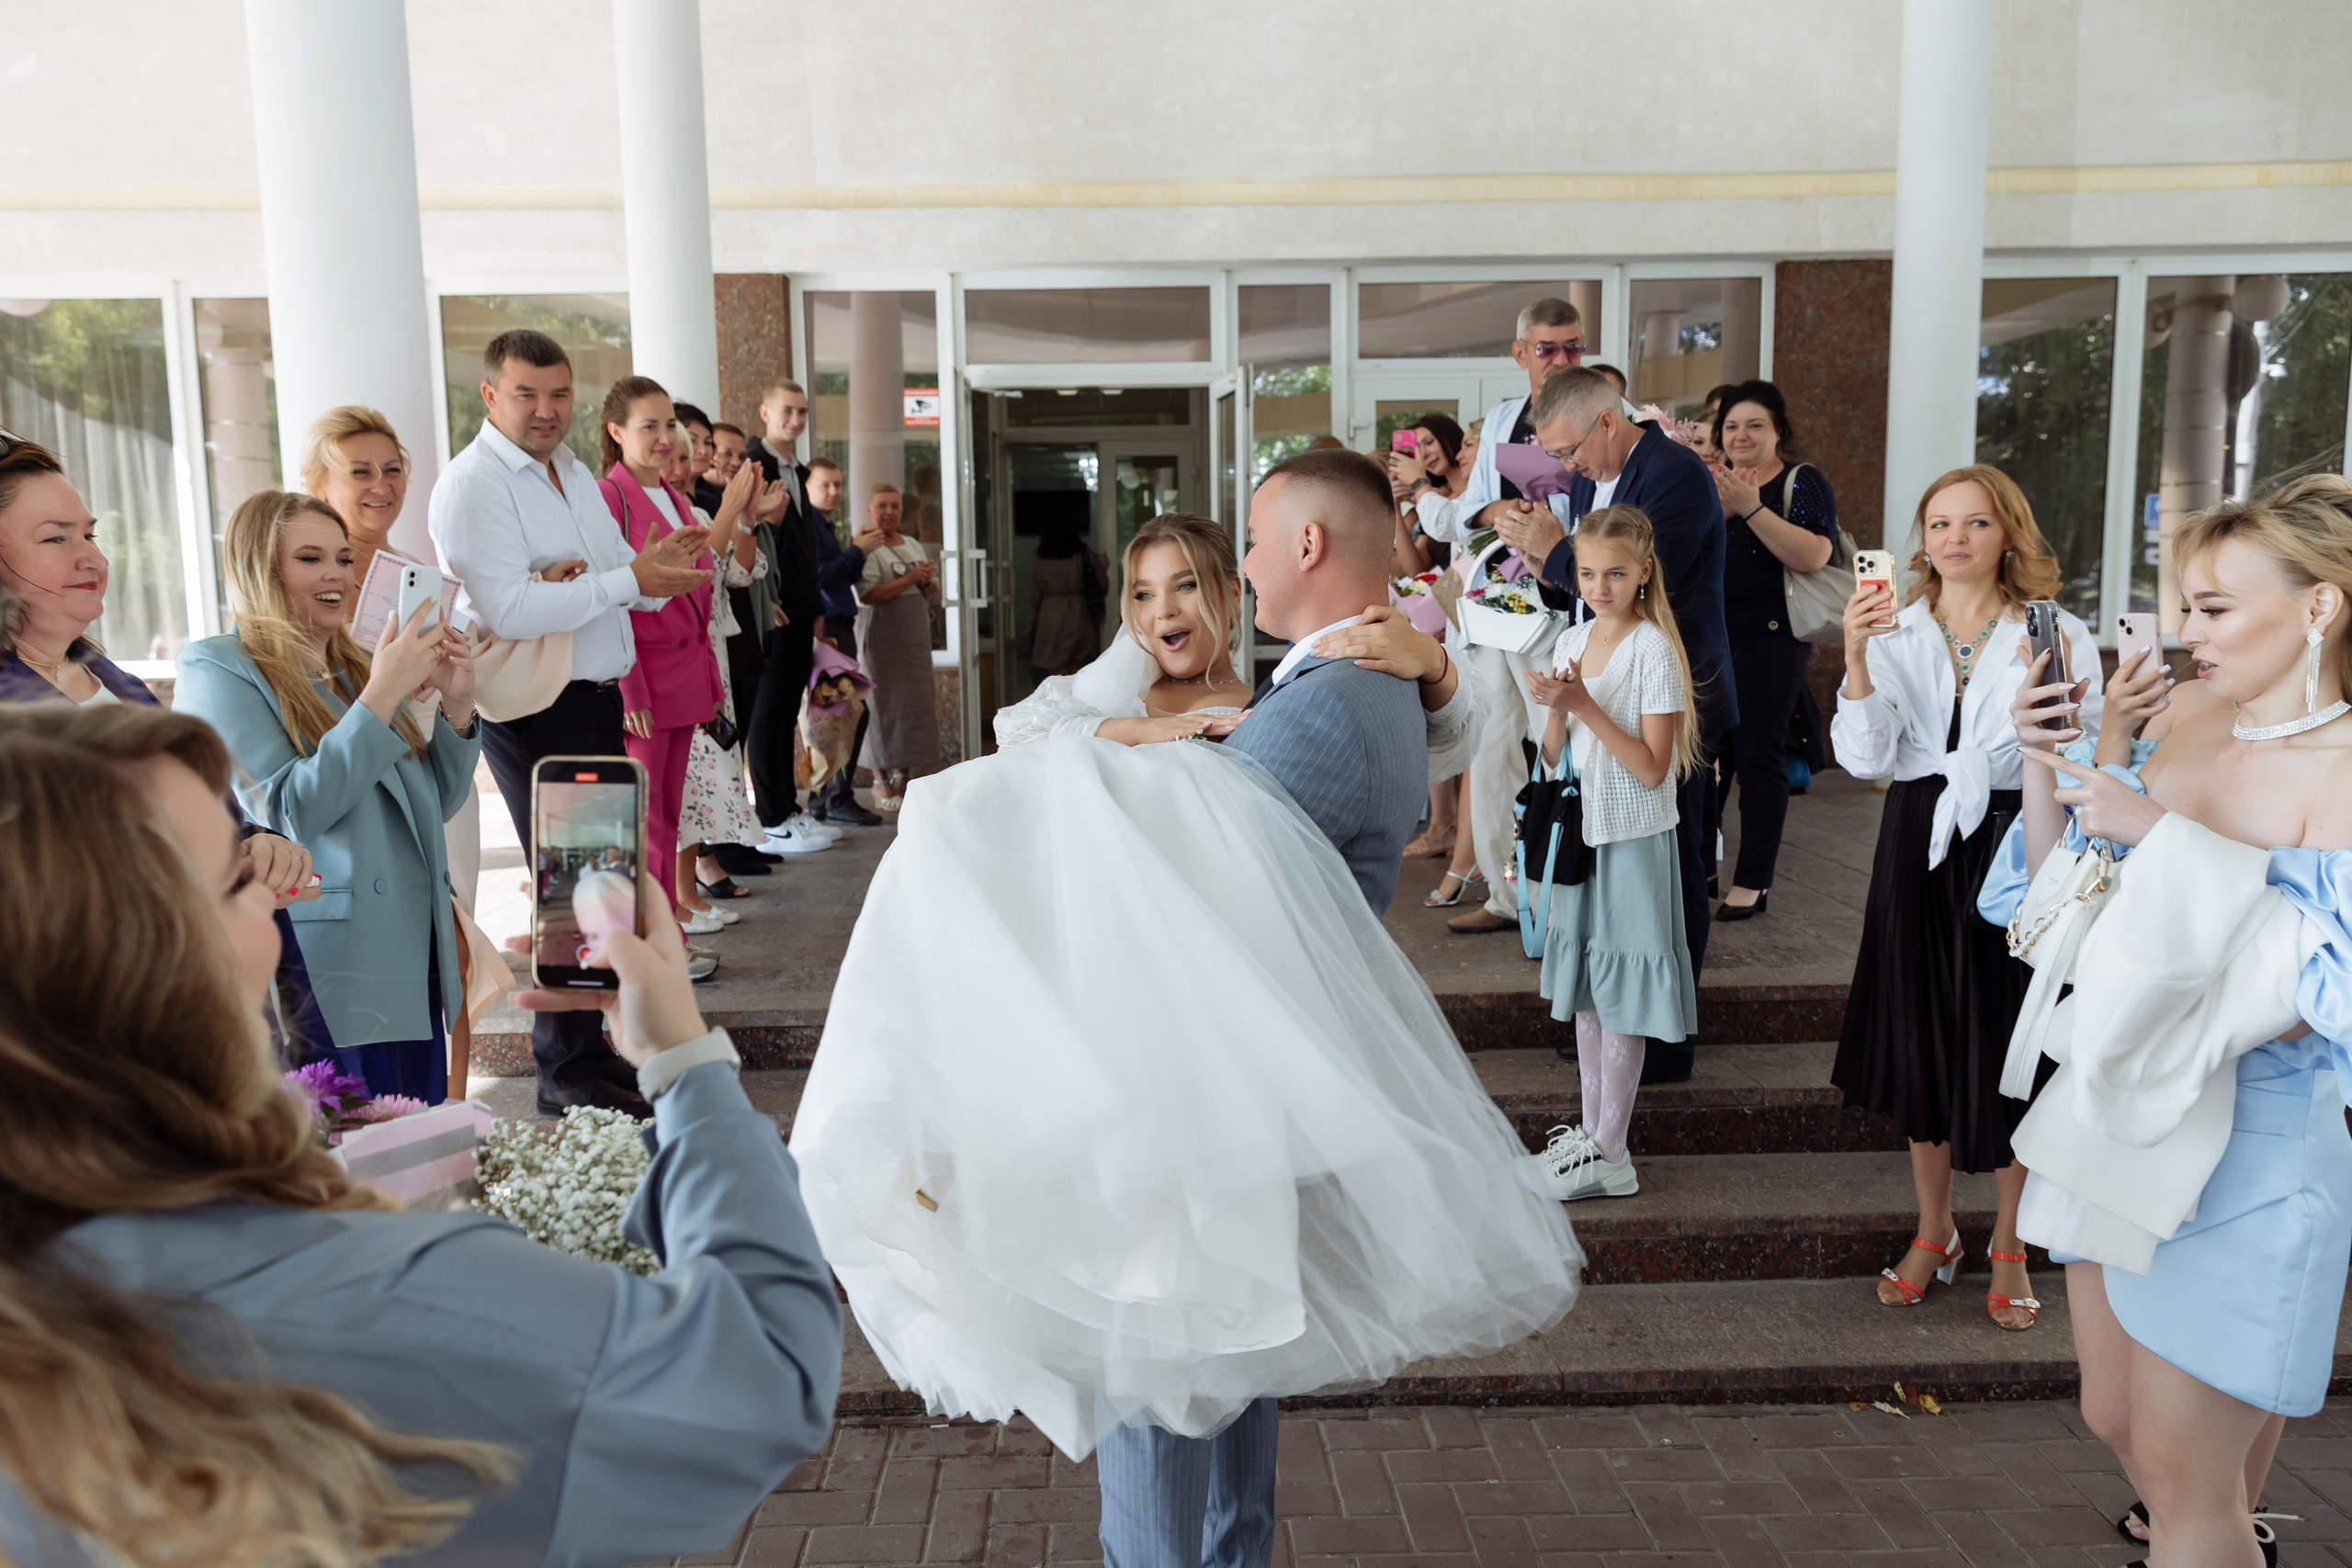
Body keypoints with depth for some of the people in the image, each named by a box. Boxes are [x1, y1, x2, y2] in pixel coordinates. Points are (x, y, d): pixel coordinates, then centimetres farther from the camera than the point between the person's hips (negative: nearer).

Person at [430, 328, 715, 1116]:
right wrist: (628, 579, -23)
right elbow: (505, 610, -25)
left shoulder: (575, 473, 16)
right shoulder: (472, 484, -12)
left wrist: (658, 563, -1)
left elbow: (625, 586, 23)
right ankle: (565, 1070, 9)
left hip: (597, 697, 9)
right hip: (533, 709, -9)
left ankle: (585, 1045, 27)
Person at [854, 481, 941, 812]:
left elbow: (933, 592, 19)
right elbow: (869, 595, -18)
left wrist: (927, 580, -3)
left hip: (915, 633, 7)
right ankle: (882, 781, 1)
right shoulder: (868, 548, -6)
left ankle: (902, 775, 12)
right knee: (885, 702, -6)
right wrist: (910, 578, -17)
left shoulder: (913, 545, 17)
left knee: (914, 700, 4)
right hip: (882, 633, -7)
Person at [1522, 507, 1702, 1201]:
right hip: (1580, 832, 7)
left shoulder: (1654, 649, -13)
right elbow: (1555, 759, 8)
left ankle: (1610, 1157, 9)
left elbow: (1652, 767, -17)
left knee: (1622, 998, 0)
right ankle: (1590, 1130, 27)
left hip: (1633, 841, -7)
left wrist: (1586, 705, -22)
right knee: (1585, 990, 15)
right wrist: (1556, 707, -11)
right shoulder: (1571, 641, 6)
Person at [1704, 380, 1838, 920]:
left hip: (1770, 639, -5)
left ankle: (1753, 883, 1)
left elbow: (1814, 555, -17)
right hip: (1709, 637, 5)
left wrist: (1752, 508, -21)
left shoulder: (1802, 481, -1)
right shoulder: (1709, 480, 15)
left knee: (1758, 755, -4)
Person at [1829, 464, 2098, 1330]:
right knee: (1921, 1039, 11)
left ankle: (2009, 1248, 26)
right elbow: (1864, 759, -9)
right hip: (1920, 846, 2)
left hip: (2013, 846, -2)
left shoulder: (2058, 637, -2)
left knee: (2007, 1047, 5)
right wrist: (1855, 659, -19)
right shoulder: (1895, 632, 3)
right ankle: (1933, 1233, 30)